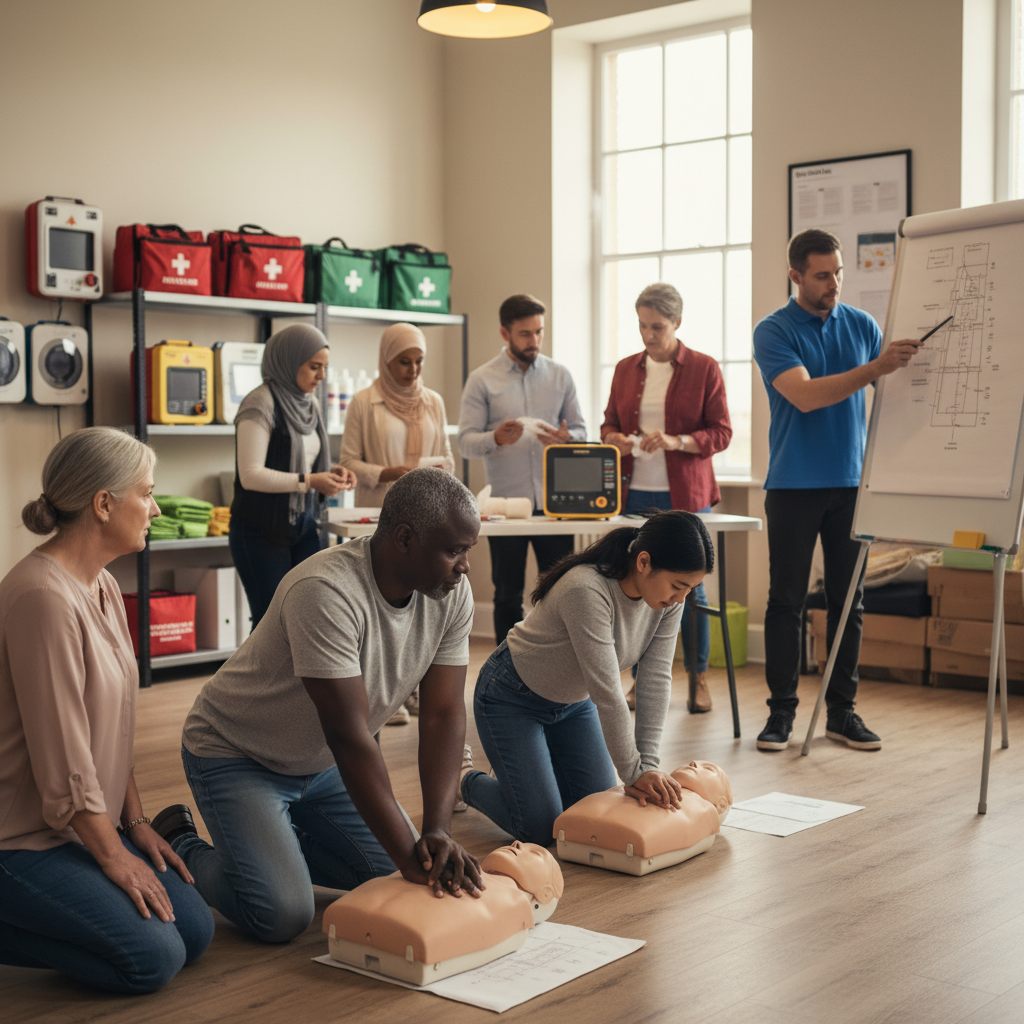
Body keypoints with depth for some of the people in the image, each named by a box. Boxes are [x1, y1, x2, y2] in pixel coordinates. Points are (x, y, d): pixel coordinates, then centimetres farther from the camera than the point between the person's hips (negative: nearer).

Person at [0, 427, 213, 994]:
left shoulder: (103, 586, 8)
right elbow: (62, 756, -22)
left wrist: (136, 823, 8)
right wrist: (113, 855, -12)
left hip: (87, 821, 10)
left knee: (195, 930, 2)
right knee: (153, 957, -16)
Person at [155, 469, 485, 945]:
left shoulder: (452, 594, -13)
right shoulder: (327, 591, -35)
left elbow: (443, 714, -15)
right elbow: (350, 736, -36)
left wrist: (438, 831, -28)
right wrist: (409, 854, -35)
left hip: (320, 763, 7)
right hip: (235, 754, -7)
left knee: (391, 875, 2)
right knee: (281, 914, -19)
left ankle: (276, 840, 21)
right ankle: (180, 848, 8)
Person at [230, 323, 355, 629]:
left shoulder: (310, 403, 11)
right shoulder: (261, 404, -15)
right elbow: (251, 474, -21)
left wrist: (331, 473, 1)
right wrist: (308, 482, -24)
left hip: (303, 528, 8)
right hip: (262, 531, -7)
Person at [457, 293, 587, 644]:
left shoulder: (560, 375, 11)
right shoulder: (482, 380, 3)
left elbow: (580, 429, 11)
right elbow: (465, 441, -3)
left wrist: (567, 439, -13)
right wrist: (496, 438, -23)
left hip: (554, 501, 2)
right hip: (505, 503, -2)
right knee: (508, 596, 6)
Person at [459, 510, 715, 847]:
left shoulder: (668, 598, -15)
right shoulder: (586, 591, -38)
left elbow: (656, 679, -15)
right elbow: (607, 693, -35)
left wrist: (648, 765, -20)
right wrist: (633, 772, -28)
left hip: (573, 702, 8)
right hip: (512, 698, -7)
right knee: (541, 829, -11)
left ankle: (517, 773, 28)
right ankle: (464, 778, 16)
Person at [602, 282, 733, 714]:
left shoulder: (704, 369, 0)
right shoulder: (626, 369, 11)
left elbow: (721, 432, -3)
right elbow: (609, 421, 18)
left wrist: (677, 442, -19)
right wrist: (613, 438, -6)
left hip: (684, 496, -3)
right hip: (634, 494, 3)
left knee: (689, 586, 1)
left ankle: (699, 679, 13)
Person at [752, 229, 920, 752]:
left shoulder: (863, 326, 8)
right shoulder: (772, 332, -5)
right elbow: (805, 396, -19)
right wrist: (874, 368, -26)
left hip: (852, 483, 3)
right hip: (794, 486, -3)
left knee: (849, 600, 6)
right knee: (786, 600, 0)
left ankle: (842, 709, 14)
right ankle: (781, 710, 8)